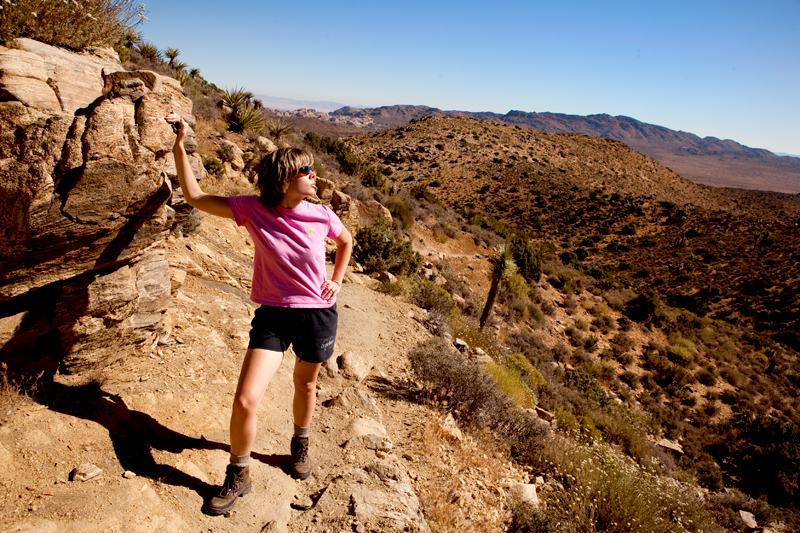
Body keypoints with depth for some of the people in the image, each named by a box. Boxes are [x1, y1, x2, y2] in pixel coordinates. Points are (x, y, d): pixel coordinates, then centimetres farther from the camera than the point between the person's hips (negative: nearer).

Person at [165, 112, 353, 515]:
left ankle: (300, 444, 53)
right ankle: (238, 476, 19)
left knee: (305, 384, 21)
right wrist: (179, 145, -12)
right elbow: (195, 197, -6)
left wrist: (337, 281, 4)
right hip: (273, 315, -1)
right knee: (245, 401, -8)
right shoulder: (252, 209, -11)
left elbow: (345, 240, 13)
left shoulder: (321, 215, -9)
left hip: (318, 314, 1)